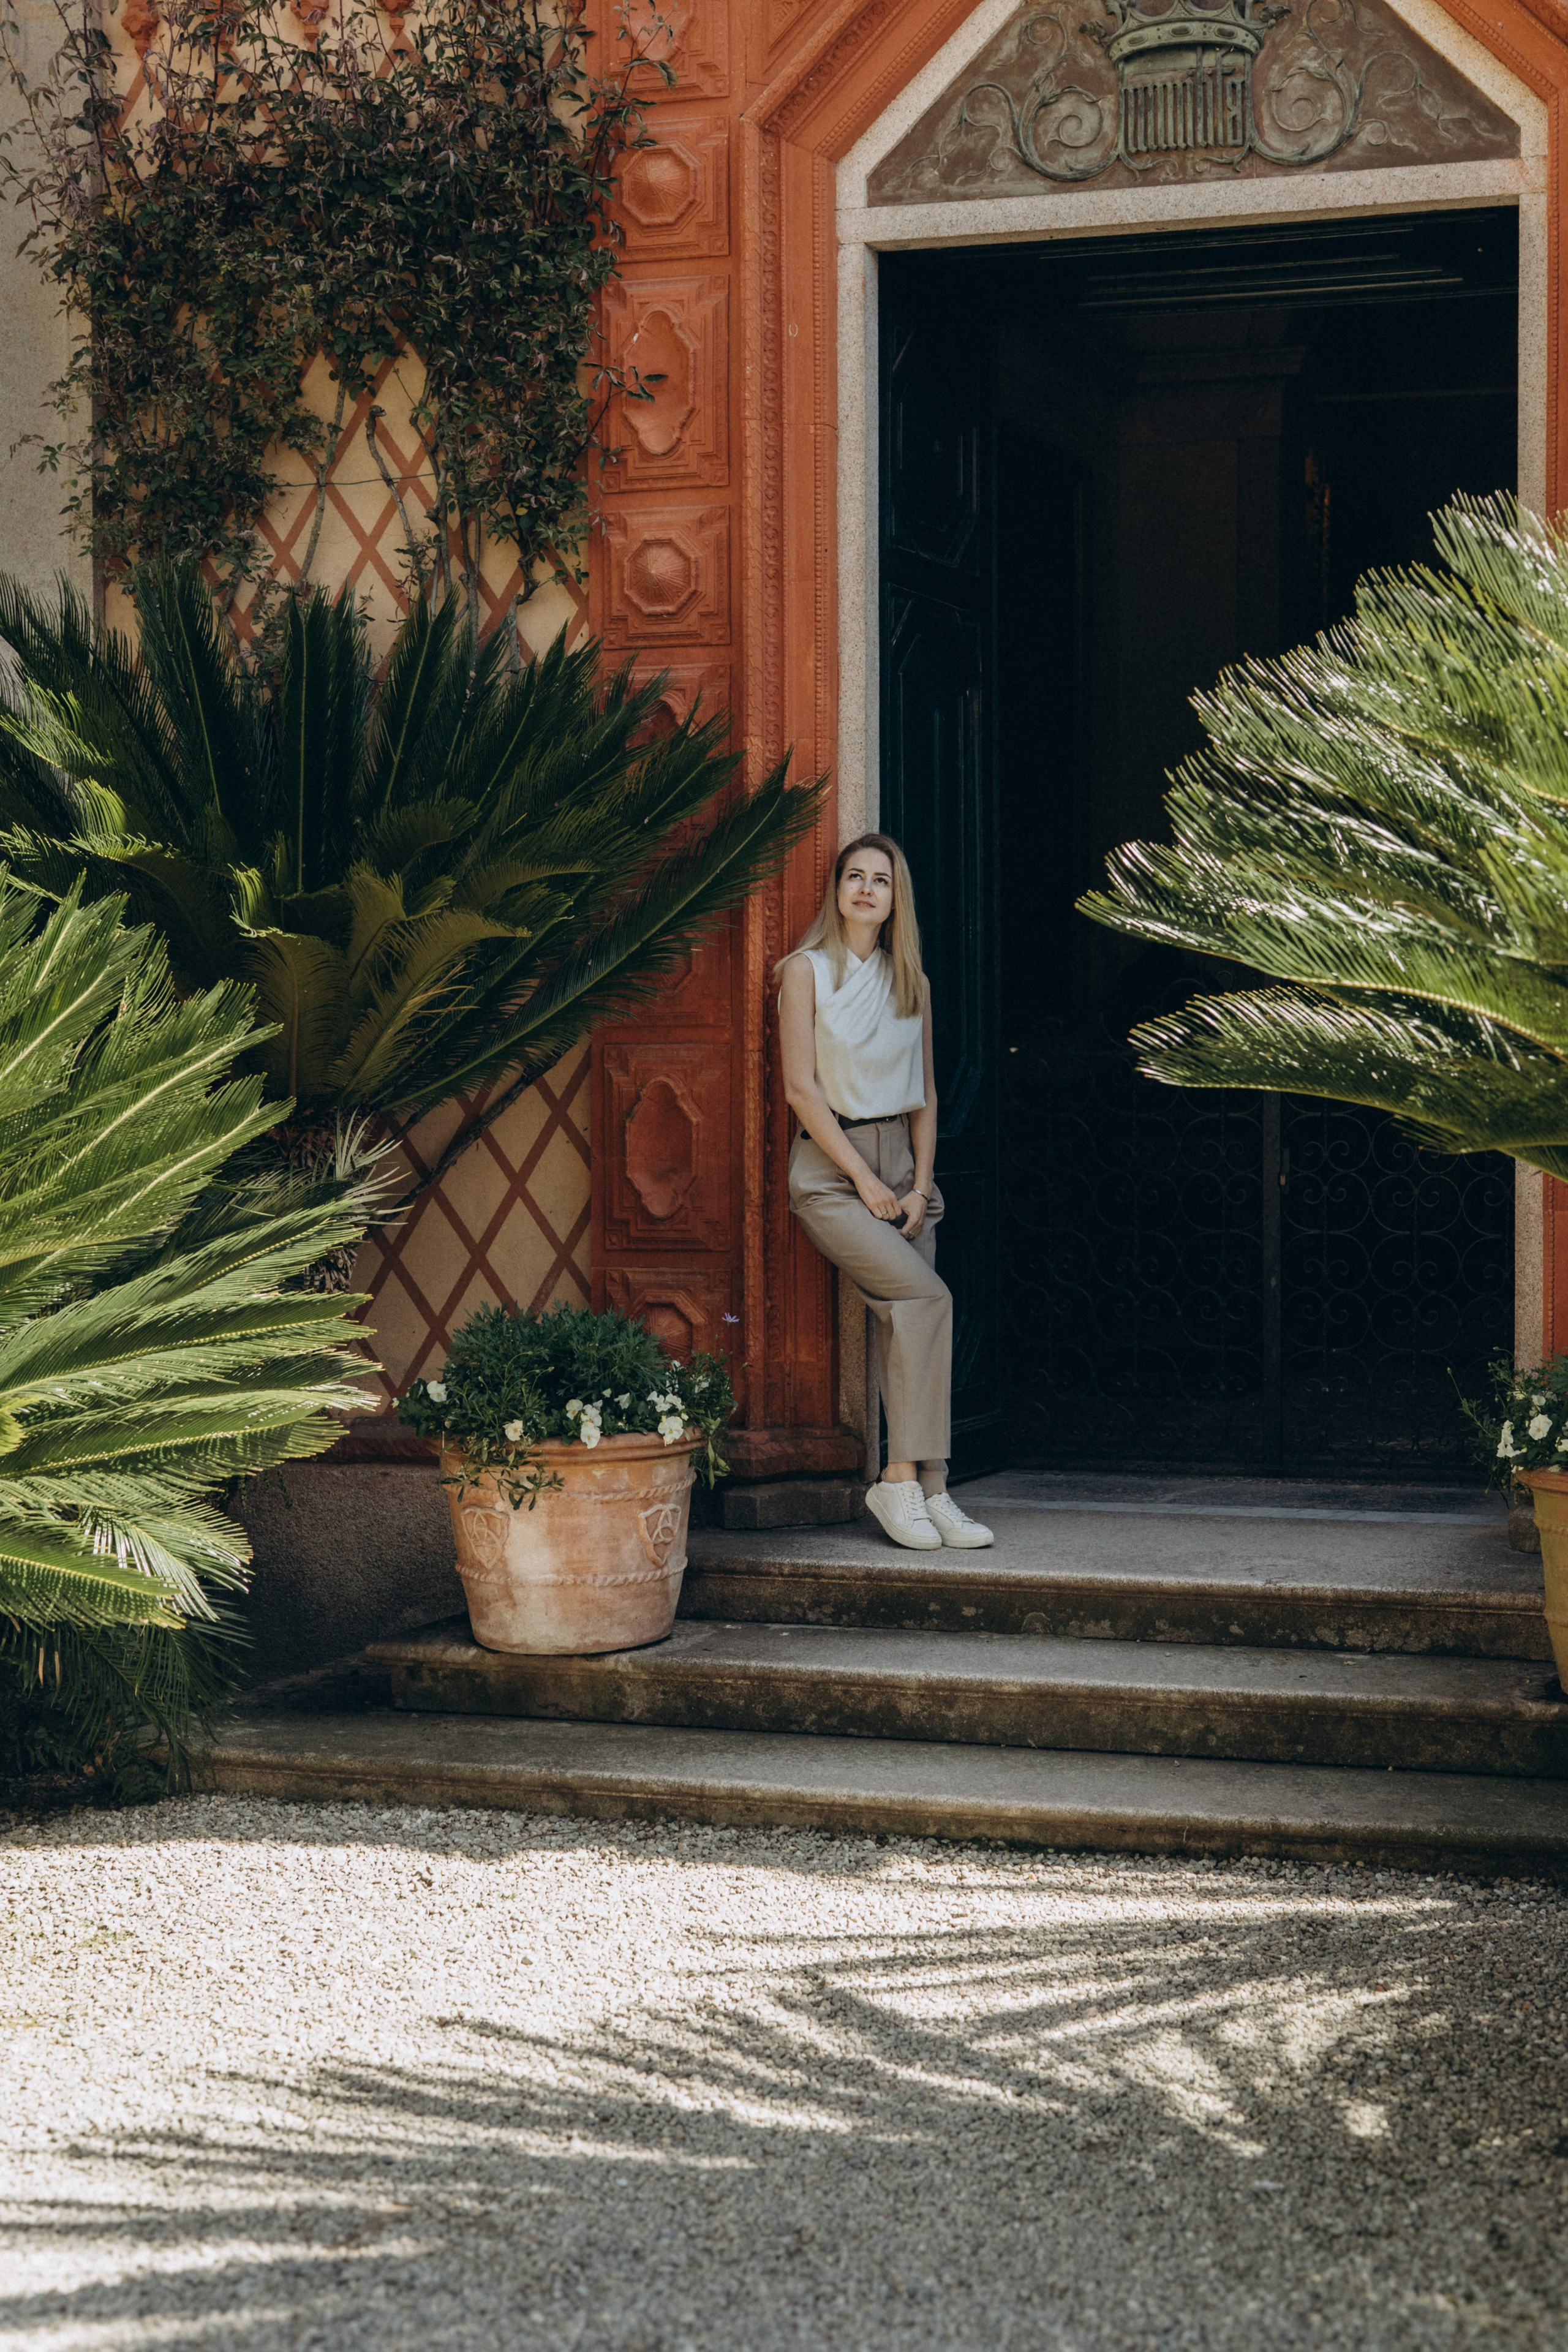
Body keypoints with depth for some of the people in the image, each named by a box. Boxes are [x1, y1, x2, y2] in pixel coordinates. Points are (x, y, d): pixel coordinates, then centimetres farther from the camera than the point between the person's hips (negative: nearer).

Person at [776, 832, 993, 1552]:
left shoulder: (910, 982, 13)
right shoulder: (807, 972, 0)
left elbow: (924, 1095, 14)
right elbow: (802, 1089, -7)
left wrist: (920, 1185, 0)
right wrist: (864, 1179, -11)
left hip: (902, 1163, 5)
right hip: (831, 1169, -5)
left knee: (907, 1327, -4)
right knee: (927, 1297, -21)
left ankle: (927, 1492, -5)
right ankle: (902, 1480, -18)